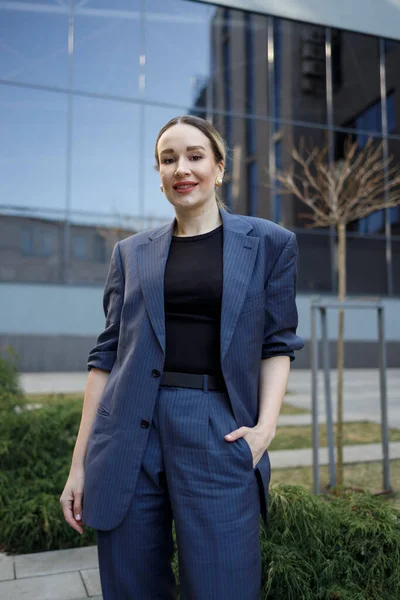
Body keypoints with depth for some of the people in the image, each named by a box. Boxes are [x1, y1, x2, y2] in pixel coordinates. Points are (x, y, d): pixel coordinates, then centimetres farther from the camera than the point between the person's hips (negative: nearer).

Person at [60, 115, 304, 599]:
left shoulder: (268, 243, 7)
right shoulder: (131, 253, 11)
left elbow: (278, 343, 7)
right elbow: (107, 354, 9)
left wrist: (265, 426, -9)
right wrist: (79, 462, 6)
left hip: (219, 433, -1)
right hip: (130, 432, 2)